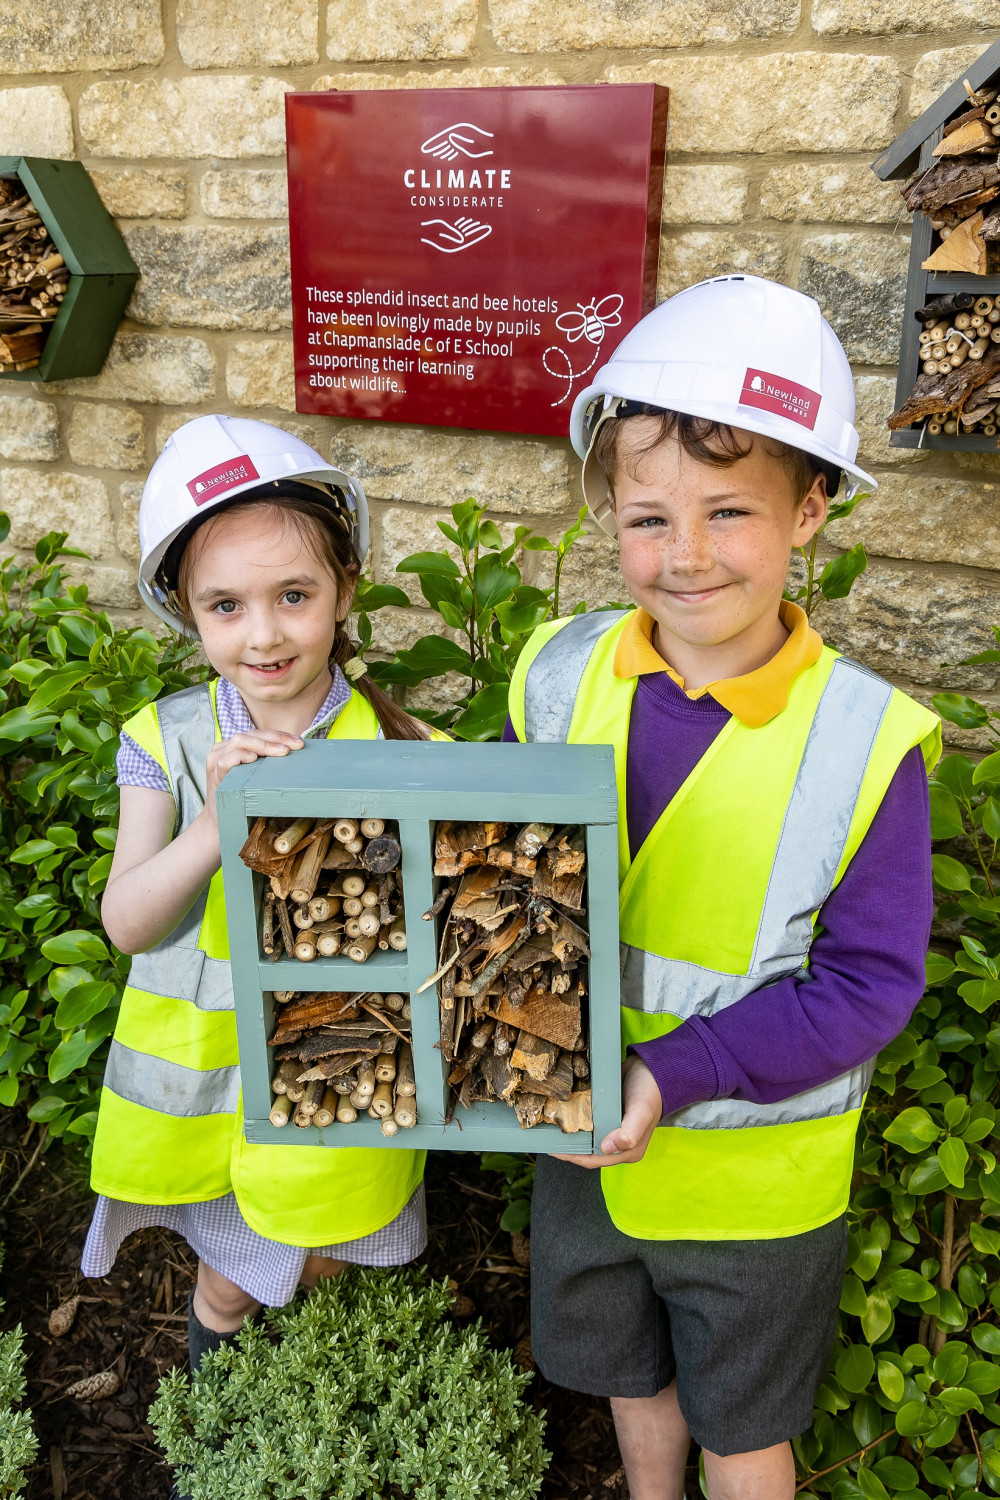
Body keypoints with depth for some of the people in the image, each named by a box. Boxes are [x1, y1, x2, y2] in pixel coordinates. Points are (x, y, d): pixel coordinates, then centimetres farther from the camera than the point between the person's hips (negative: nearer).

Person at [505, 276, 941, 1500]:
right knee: (623, 1371, 31)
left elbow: (870, 982, -19)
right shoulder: (561, 675, -12)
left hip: (754, 1171, -3)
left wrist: (680, 1072, -27)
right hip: (585, 1135, 4)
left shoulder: (864, 740, -23)